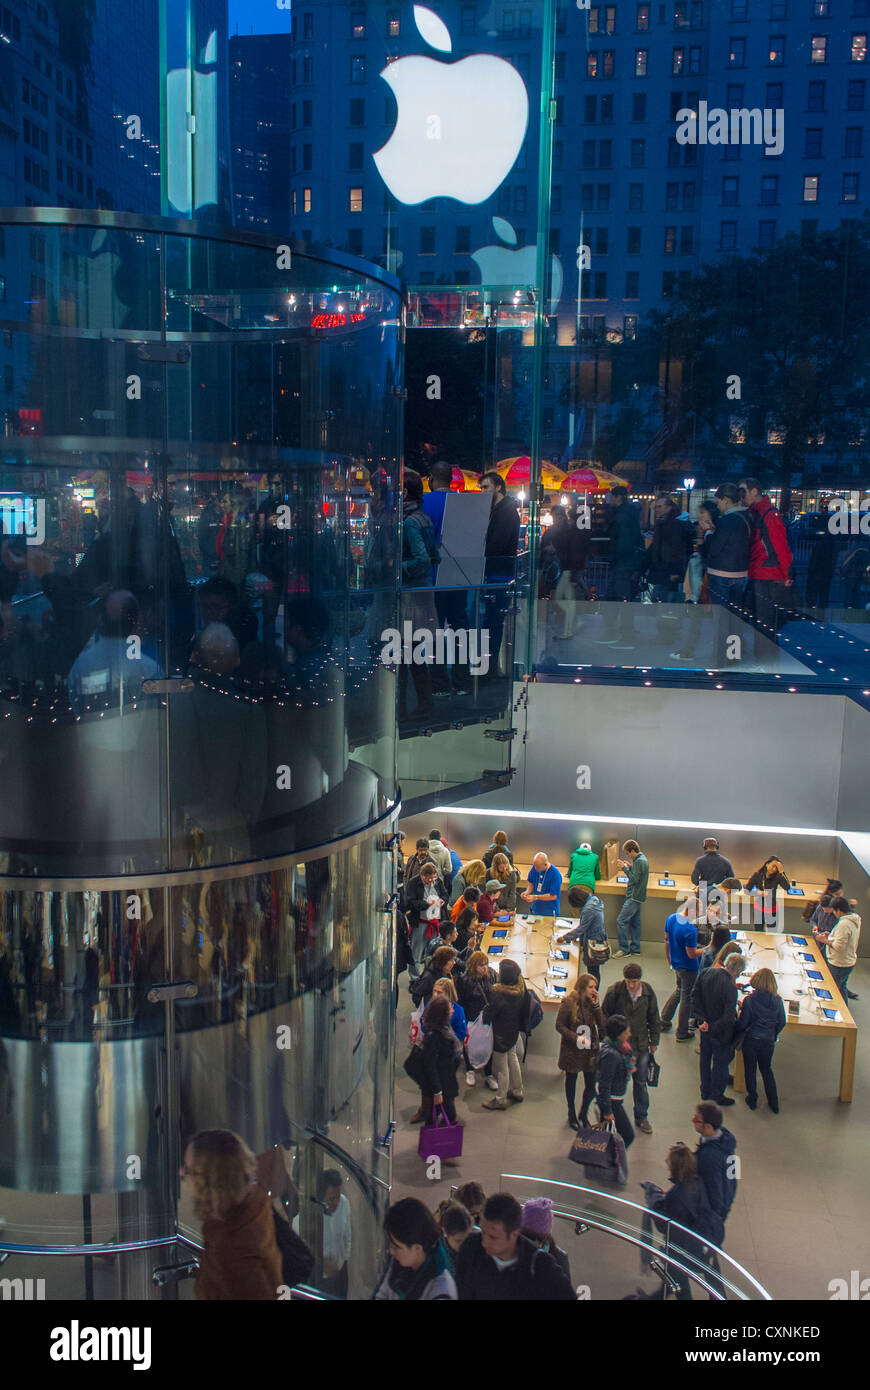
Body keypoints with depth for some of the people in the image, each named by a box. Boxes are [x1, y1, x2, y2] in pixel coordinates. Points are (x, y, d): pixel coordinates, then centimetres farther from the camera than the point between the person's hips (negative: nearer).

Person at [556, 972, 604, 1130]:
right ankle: (572, 1114, 37)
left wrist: (596, 1006, -18)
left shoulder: (593, 1002, -2)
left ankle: (584, 1114, 32)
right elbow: (560, 1026, -10)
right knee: (571, 1081, 15)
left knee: (591, 1085, 6)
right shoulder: (568, 1003, -15)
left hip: (591, 1051, 3)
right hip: (572, 1050, -3)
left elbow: (602, 1025, -10)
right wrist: (576, 1037, -20)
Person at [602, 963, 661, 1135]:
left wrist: (654, 1042, 10)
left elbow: (654, 1018, 7)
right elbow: (605, 1015, -4)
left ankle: (641, 1117, 29)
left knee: (641, 1082, 14)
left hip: (641, 1045, 2)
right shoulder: (614, 991, -15)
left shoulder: (648, 992, -7)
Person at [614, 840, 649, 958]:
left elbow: (635, 879, -22)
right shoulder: (642, 858, 12)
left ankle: (624, 949, -6)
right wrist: (630, 867, 8)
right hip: (636, 896, 11)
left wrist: (625, 868, -17)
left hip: (634, 897, -11)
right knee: (635, 922, 14)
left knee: (621, 921, -9)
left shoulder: (640, 861, -19)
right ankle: (635, 949, 19)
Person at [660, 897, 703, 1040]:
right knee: (686, 997, 8)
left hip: (676, 963, 7)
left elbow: (667, 941, 6)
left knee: (678, 990, 27)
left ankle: (664, 1021, 34)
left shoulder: (670, 919, -6)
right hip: (688, 968, -7)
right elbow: (692, 954, -24)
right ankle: (682, 1033, 20)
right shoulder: (690, 930, -30)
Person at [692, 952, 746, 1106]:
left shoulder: (705, 973, -13)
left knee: (705, 1059, 24)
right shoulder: (730, 987, -31)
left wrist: (702, 1019, -12)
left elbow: (695, 996, -9)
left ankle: (705, 1091, 41)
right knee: (720, 1063, 16)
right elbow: (729, 1017, -31)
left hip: (705, 1026, 6)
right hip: (721, 1033, -6)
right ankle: (718, 1095, 33)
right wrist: (713, 1028, -17)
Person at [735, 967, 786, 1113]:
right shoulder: (777, 1000, -11)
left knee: (750, 1070, 16)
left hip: (751, 1040, -3)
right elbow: (782, 1022, 0)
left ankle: (752, 1100, 28)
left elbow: (742, 1024, -15)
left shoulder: (749, 1000, -19)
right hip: (768, 1041, 3)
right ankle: (774, 1103, 25)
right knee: (766, 1069, 21)